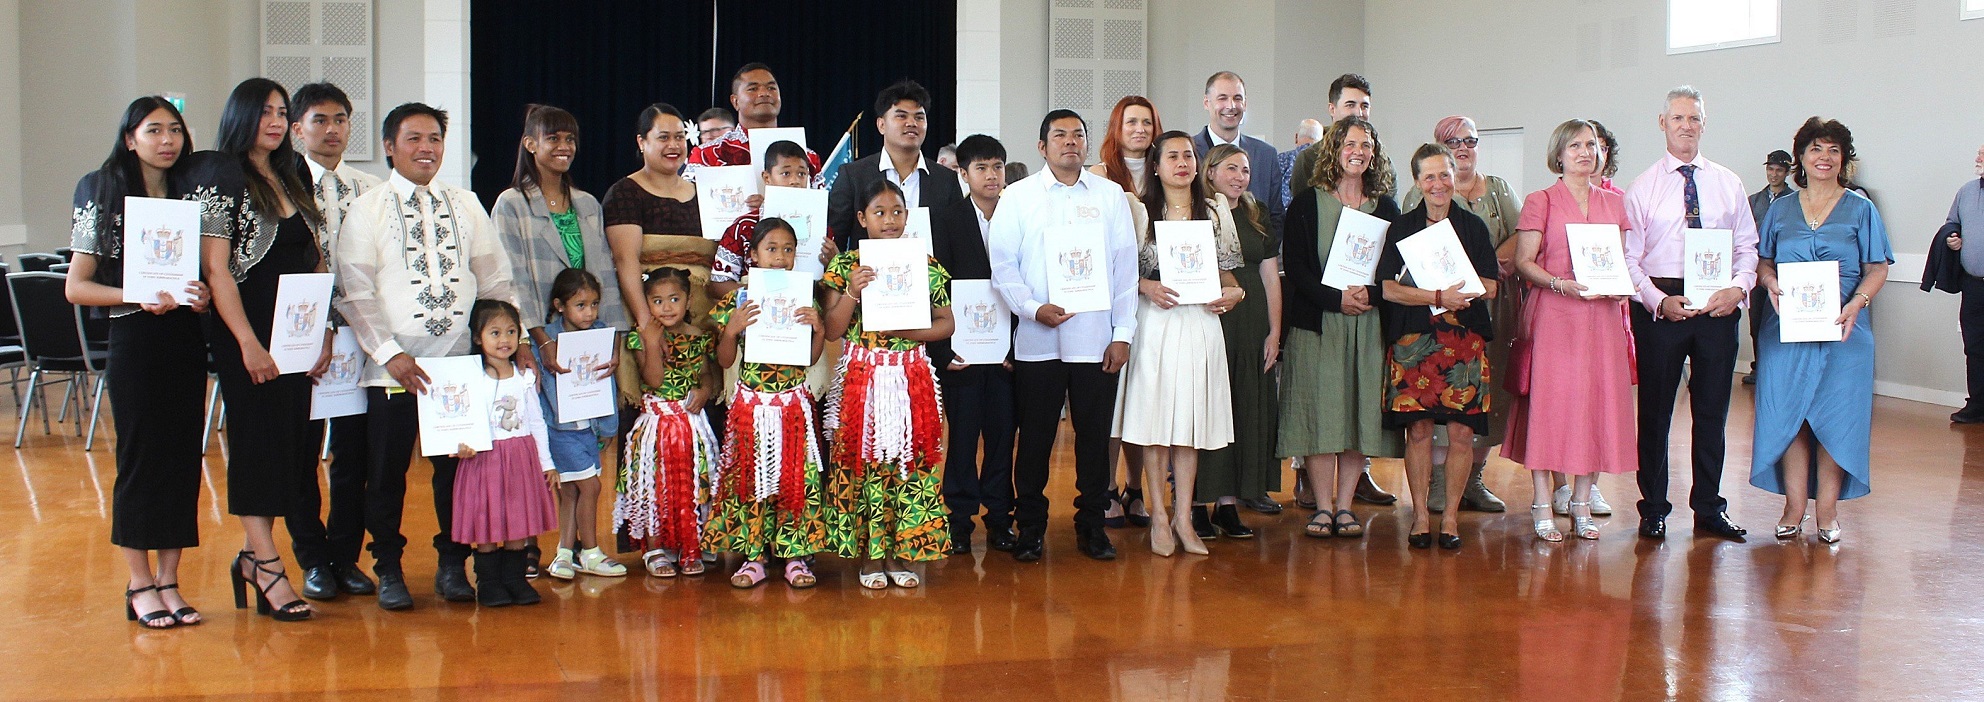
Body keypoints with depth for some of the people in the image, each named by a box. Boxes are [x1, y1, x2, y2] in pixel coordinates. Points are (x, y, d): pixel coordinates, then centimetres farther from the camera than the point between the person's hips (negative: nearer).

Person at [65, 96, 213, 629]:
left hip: (186, 339, 4)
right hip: (134, 340, -4)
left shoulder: (190, 194, 11)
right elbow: (76, 286, -4)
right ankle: (140, 585, 9)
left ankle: (169, 581, 12)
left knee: (183, 456, 4)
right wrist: (141, 297, -18)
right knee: (140, 457, -1)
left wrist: (204, 295, -8)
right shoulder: (103, 195, 0)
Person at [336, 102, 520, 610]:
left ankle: (452, 566, 21)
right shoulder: (367, 211, 1)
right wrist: (391, 354, -14)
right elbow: (355, 293, -6)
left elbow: (495, 280, 13)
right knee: (386, 472, 4)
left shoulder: (465, 207, 12)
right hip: (392, 369, -3)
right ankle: (388, 570, 19)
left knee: (458, 467, 7)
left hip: (457, 362, 3)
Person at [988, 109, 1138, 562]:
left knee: (1095, 436, 5)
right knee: (1035, 437, 3)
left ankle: (1091, 525, 18)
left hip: (1096, 340, 1)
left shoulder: (1111, 195, 9)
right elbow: (1002, 265, 1)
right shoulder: (1018, 197, 6)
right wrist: (1034, 309, -14)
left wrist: (1123, 332, 1)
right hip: (1037, 340, -1)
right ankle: (1030, 527, 14)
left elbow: (1125, 266, 7)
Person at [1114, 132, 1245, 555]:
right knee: (1154, 417, -3)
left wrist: (1233, 293, -3)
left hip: (1200, 324, 2)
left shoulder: (1216, 212, 12)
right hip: (1154, 322, -2)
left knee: (1190, 422, 3)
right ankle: (1159, 516, 5)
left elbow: (1225, 271, 17)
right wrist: (1147, 287, -15)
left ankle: (1184, 517, 9)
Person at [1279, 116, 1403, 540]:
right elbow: (1294, 265, -4)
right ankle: (1322, 507, 3)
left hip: (1369, 325, 3)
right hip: (1316, 323, -2)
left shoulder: (1386, 207, 10)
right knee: (1318, 410, -4)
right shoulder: (1307, 203, 2)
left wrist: (1371, 294, -12)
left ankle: (1344, 506, 9)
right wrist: (1337, 299, -15)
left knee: (1359, 410, 2)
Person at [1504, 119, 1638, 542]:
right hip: (1553, 315, -4)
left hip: (1602, 315, 4)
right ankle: (1543, 507, -1)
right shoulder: (1541, 202, 2)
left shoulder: (1613, 202, 15)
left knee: (1596, 404, 3)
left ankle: (1582, 505, 11)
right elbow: (1524, 261, -3)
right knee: (1548, 402, -5)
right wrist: (1561, 284, -18)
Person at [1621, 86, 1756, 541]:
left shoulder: (1728, 183, 8)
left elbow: (1747, 248, 8)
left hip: (1719, 304, 2)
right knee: (1655, 409, 3)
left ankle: (1709, 509, 20)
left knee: (1713, 409, 9)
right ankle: (1653, 509, 14)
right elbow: (1629, 258, -2)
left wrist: (1739, 288, -11)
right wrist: (1659, 300, -16)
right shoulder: (1644, 187, 1)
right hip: (1659, 306, -2)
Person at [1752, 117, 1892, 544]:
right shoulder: (1781, 210, 12)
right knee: (1788, 416, -1)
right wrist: (1771, 282, -9)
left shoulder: (1860, 209, 5)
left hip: (1841, 331, -1)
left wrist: (1856, 304, -16)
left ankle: (1827, 510, 5)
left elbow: (1877, 269, 1)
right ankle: (1794, 508, 6)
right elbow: (1763, 262, 14)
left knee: (1835, 418, -3)